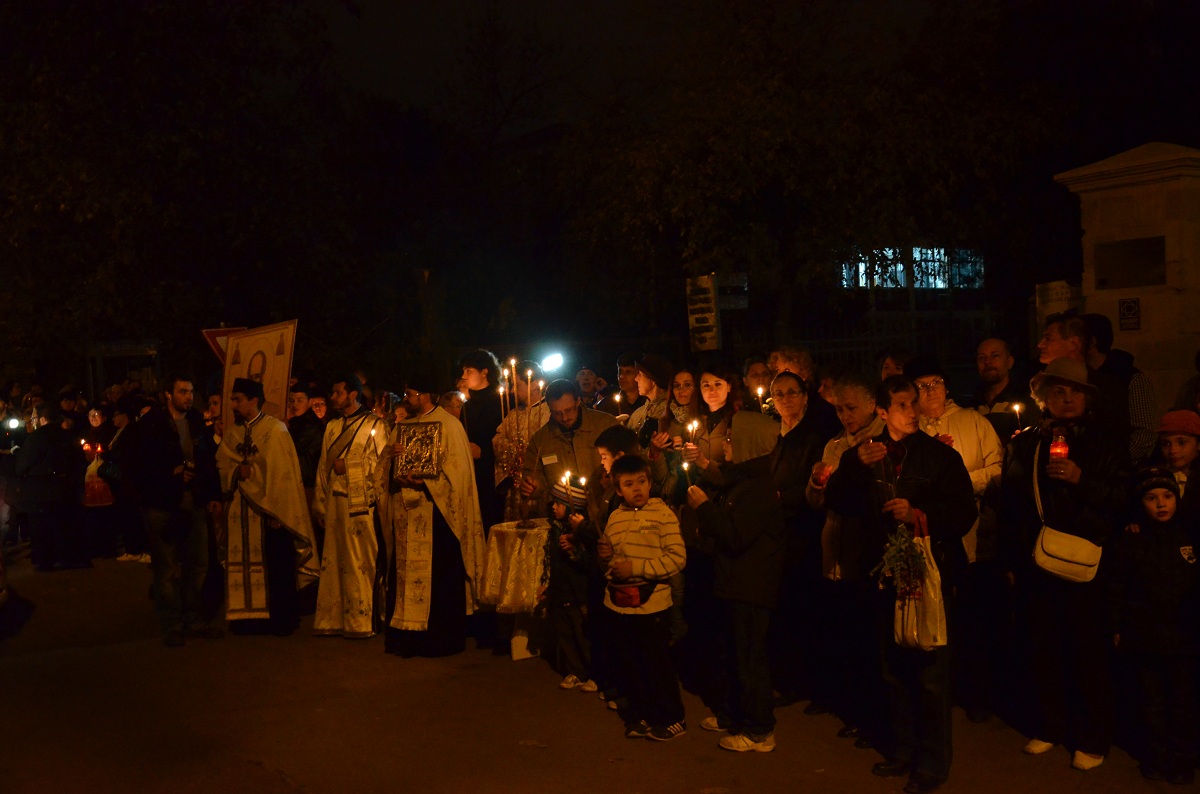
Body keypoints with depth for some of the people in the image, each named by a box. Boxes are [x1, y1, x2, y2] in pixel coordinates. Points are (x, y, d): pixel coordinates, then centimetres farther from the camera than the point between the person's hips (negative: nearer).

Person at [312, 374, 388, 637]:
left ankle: (361, 622, 1)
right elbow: (323, 466, 17)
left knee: (359, 563, -4)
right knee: (333, 560, 6)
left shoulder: (374, 425, 0)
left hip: (360, 503, -5)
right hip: (334, 502, 6)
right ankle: (333, 619, 12)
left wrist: (348, 466, -9)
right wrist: (320, 503, 12)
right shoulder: (332, 426, 17)